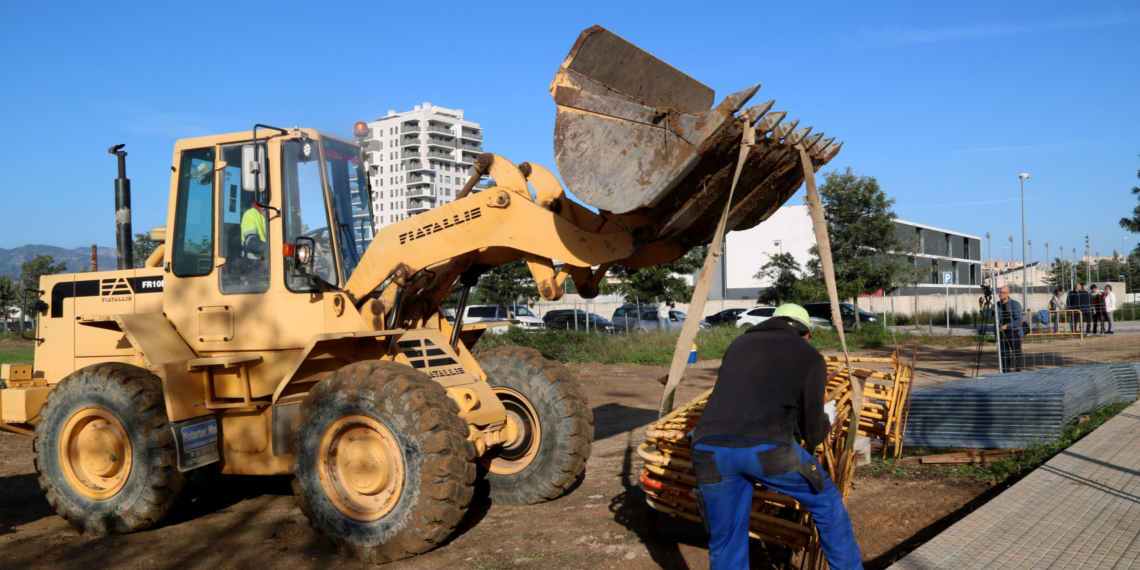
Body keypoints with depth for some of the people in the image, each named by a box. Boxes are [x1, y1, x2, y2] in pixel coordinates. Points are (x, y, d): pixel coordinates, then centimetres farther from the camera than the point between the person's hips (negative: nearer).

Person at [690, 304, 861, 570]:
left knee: (725, 545, 17)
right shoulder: (810, 357, 19)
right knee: (827, 503, 25)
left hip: (709, 448, 3)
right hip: (768, 447, -3)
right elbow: (812, 435, 21)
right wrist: (826, 418, 44)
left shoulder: (739, 344, 29)